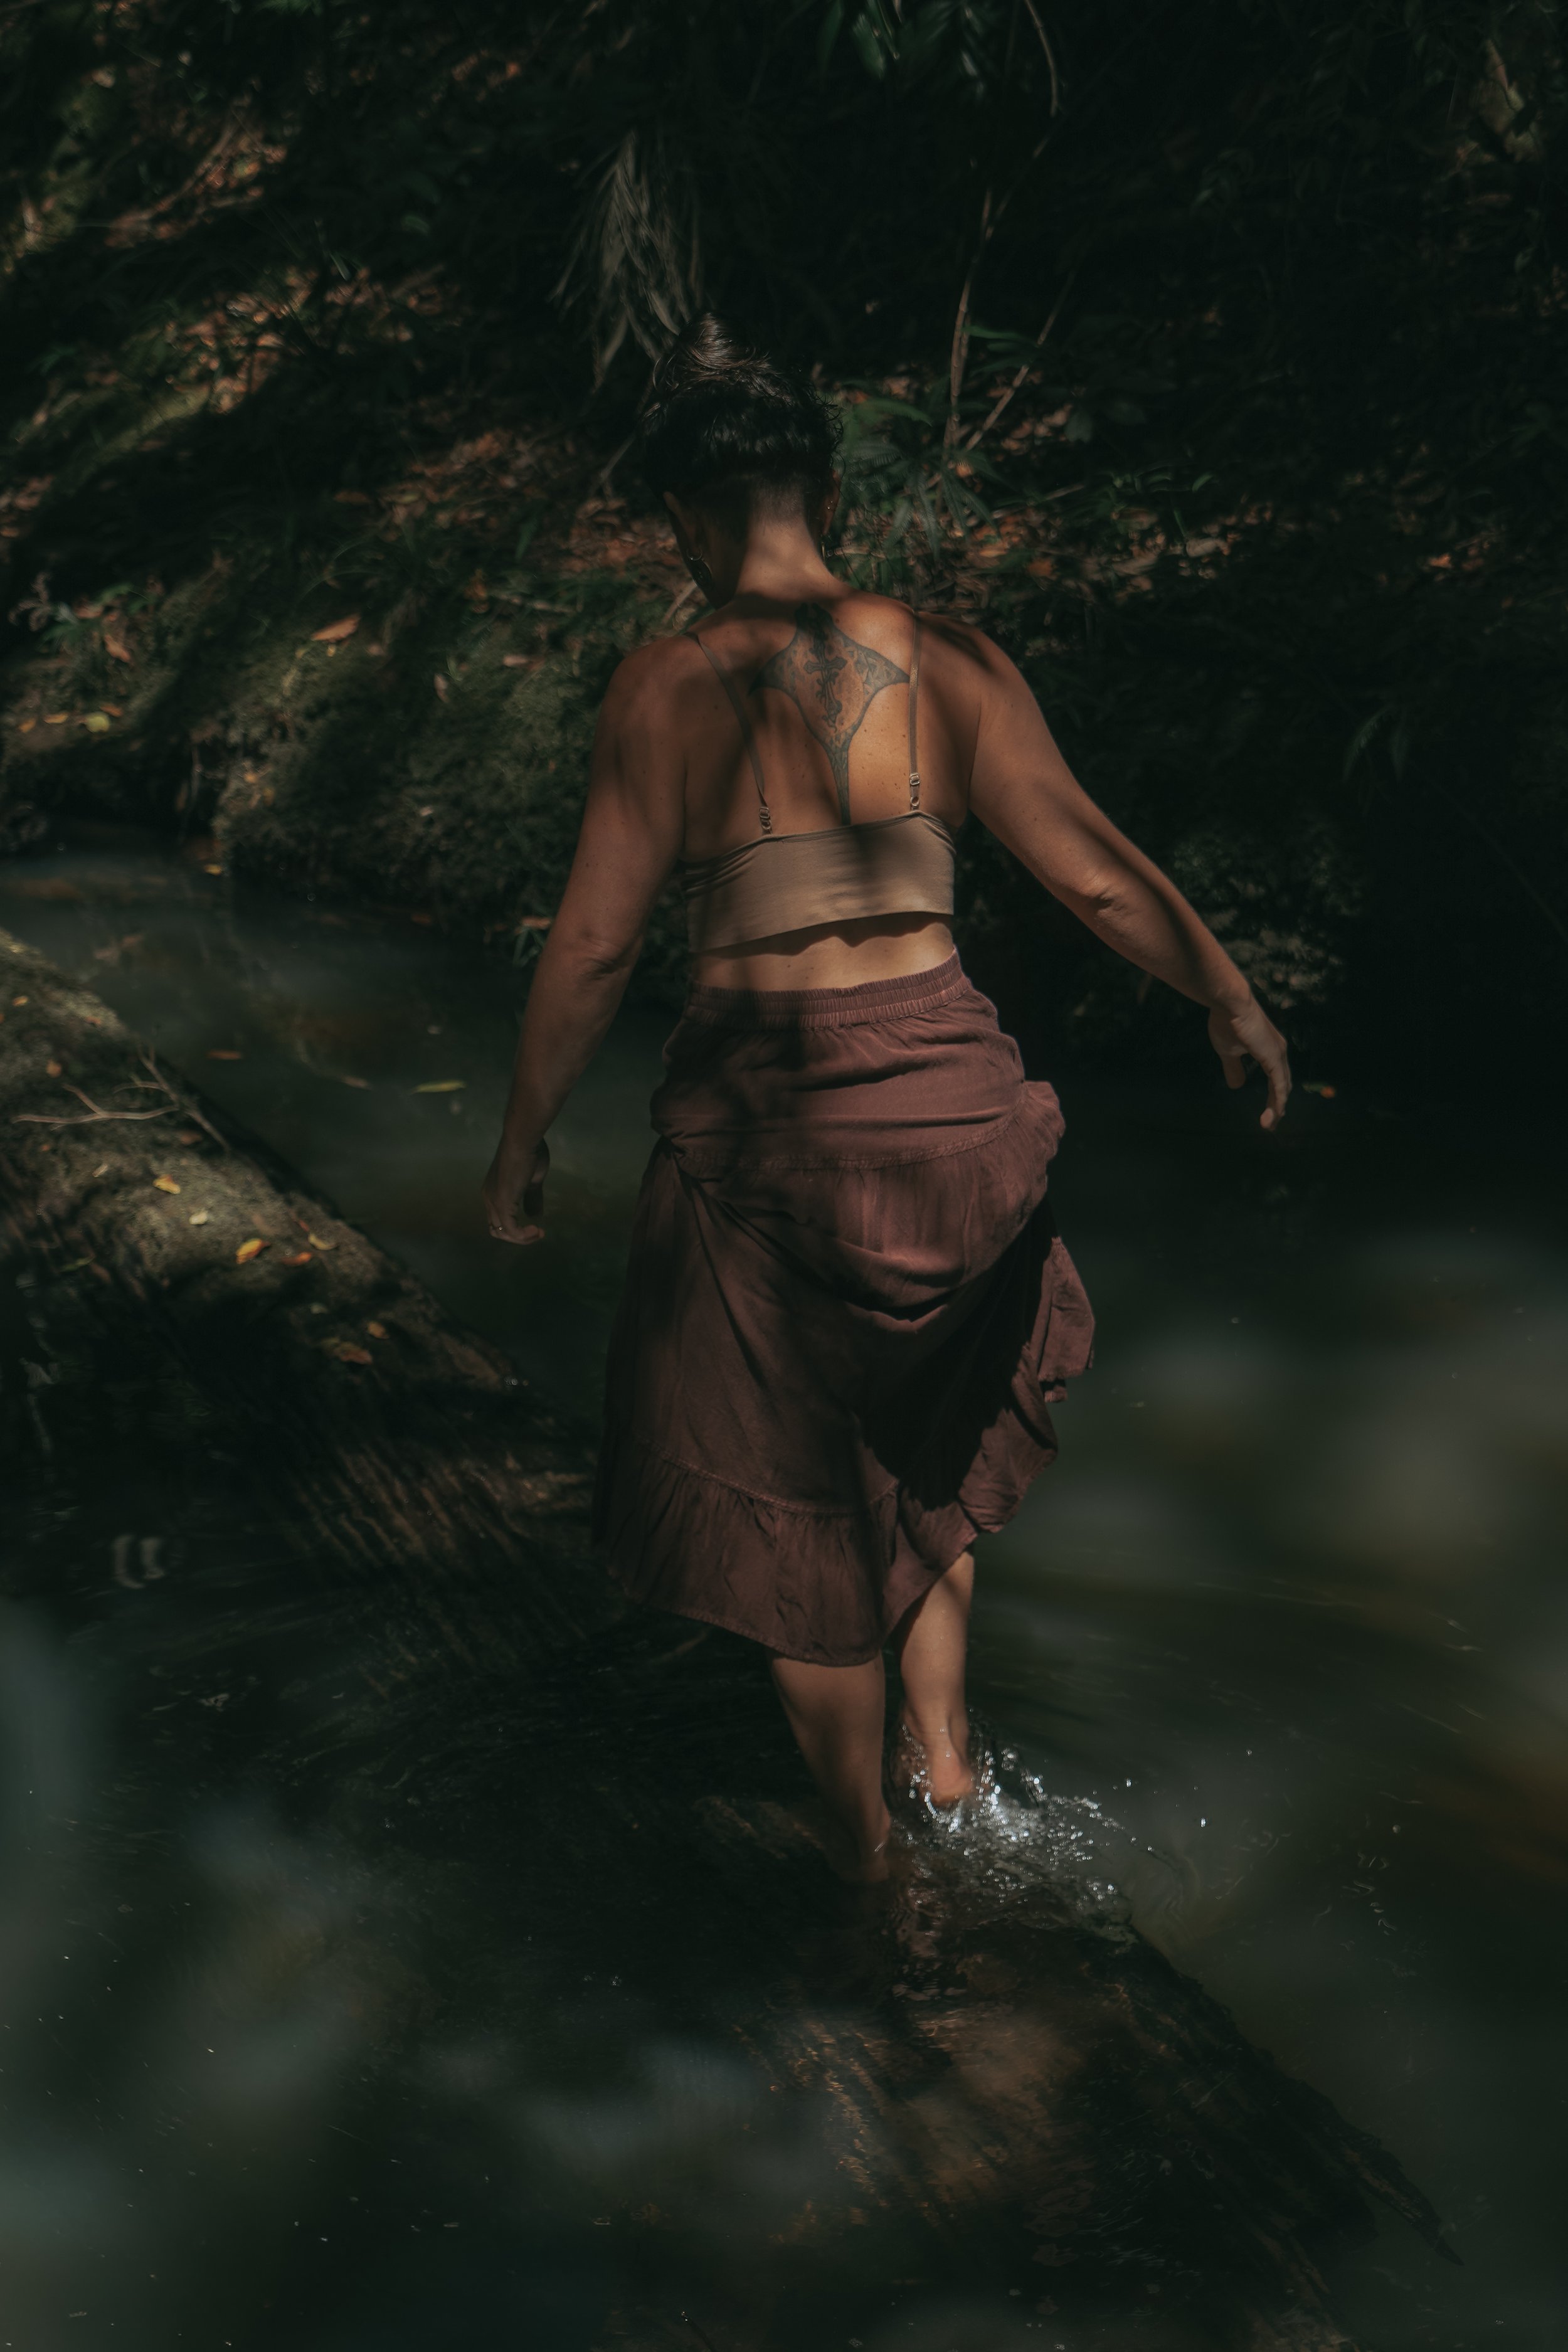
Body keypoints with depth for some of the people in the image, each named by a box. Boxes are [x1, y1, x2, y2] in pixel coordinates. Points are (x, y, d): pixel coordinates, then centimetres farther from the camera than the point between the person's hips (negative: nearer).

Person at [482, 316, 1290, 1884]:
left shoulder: (666, 688, -9)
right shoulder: (943, 658, -3)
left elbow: (595, 947, -9)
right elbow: (1098, 875, -2)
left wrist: (522, 1146, 3)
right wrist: (1231, 999, 13)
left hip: (761, 1119, -2)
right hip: (947, 1101, 3)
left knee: (794, 1490, 17)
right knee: (931, 1430, 32)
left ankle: (866, 1854, 32)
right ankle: (945, 1735, 37)